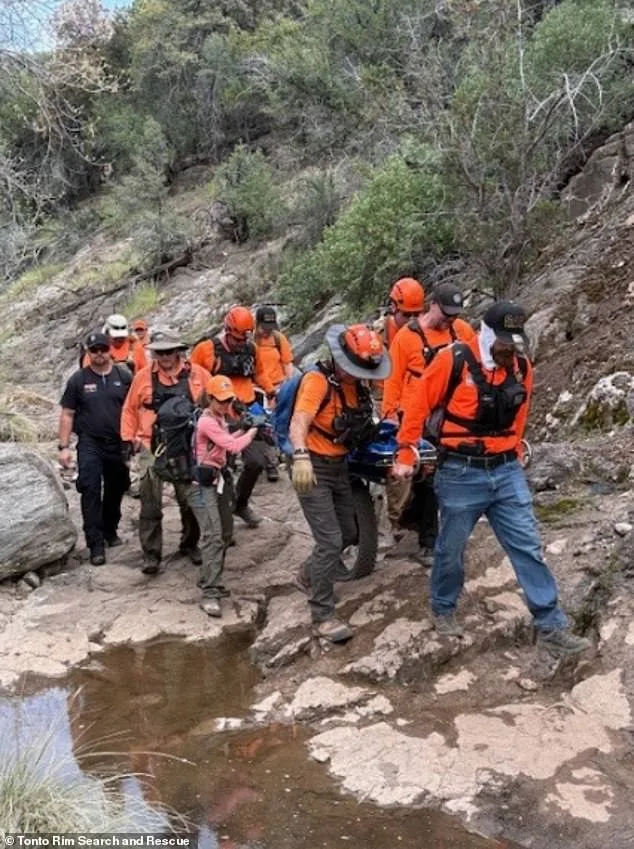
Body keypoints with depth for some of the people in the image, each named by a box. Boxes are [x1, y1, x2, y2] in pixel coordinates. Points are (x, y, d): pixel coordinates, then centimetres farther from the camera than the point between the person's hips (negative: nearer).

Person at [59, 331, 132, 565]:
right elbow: (67, 415, 2)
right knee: (91, 491, -12)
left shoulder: (124, 377, 3)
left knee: (115, 490, 14)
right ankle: (96, 545, -10)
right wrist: (64, 446, -3)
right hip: (90, 444, -2)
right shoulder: (78, 379, 1)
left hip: (119, 443, 2)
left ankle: (110, 530, 35)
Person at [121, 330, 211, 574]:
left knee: (190, 500, 12)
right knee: (151, 504, 0)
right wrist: (129, 439, 2)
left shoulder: (198, 374, -1)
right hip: (152, 448, 0)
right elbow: (130, 410, 8)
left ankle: (190, 544, 31)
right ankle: (151, 554, 7)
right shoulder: (143, 377, 1)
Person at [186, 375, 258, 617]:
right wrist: (253, 431, -7)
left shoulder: (219, 418, 12)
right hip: (203, 484, -10)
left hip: (217, 479, 10)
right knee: (213, 536, -18)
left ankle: (209, 581, 28)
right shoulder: (207, 422, -17)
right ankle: (210, 594, -20)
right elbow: (234, 446, -21)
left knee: (225, 533, 17)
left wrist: (242, 431, 5)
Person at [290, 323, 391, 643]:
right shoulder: (318, 381, -21)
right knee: (330, 541, -12)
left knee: (348, 533, 18)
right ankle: (323, 616, -1)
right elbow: (298, 423, -35)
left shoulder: (357, 383, 4)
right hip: (314, 469, -8)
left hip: (339, 466, 8)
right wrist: (301, 457, -50)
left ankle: (308, 575, 42)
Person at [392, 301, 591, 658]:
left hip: (507, 472, 4)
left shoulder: (522, 367, 4)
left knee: (529, 548, 3)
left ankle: (551, 627, 11)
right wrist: (405, 455, -1)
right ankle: (444, 610, 35)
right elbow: (418, 406, -5)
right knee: (451, 549, 11)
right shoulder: (453, 361, -12)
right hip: (461, 474, -4)